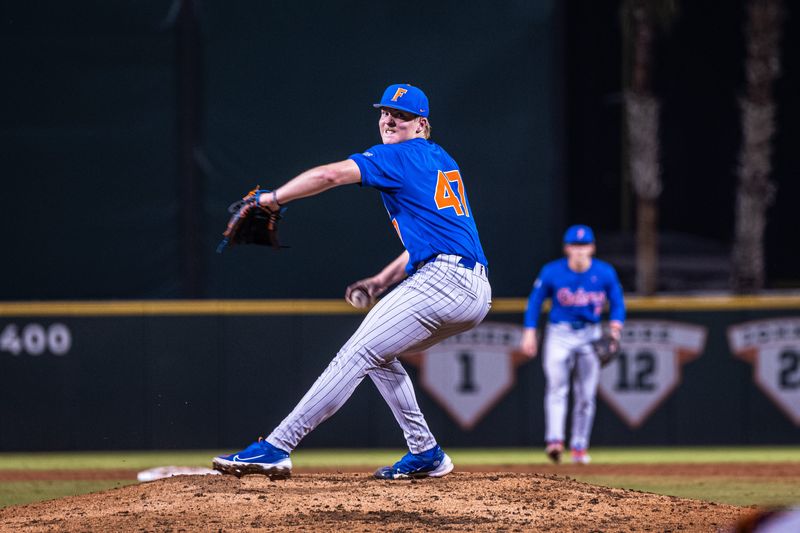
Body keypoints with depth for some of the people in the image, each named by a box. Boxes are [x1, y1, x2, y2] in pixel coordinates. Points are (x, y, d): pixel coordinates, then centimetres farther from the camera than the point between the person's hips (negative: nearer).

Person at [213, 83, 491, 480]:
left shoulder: (401, 156, -1)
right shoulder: (440, 160, 26)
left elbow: (331, 175, -13)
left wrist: (271, 199, -6)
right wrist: (382, 281, 25)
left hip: (443, 280, -9)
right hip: (476, 294, 9)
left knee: (357, 354, -13)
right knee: (378, 353, 23)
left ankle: (276, 447, -19)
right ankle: (425, 454, 19)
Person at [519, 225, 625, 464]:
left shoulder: (605, 273, -4)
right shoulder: (552, 272, -7)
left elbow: (617, 303, 6)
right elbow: (535, 300, 4)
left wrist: (615, 327, -11)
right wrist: (529, 332, -3)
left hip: (590, 335, 2)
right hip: (559, 334, -2)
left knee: (586, 395, 3)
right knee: (557, 387, -19)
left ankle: (579, 446, 13)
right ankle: (555, 441, -28)